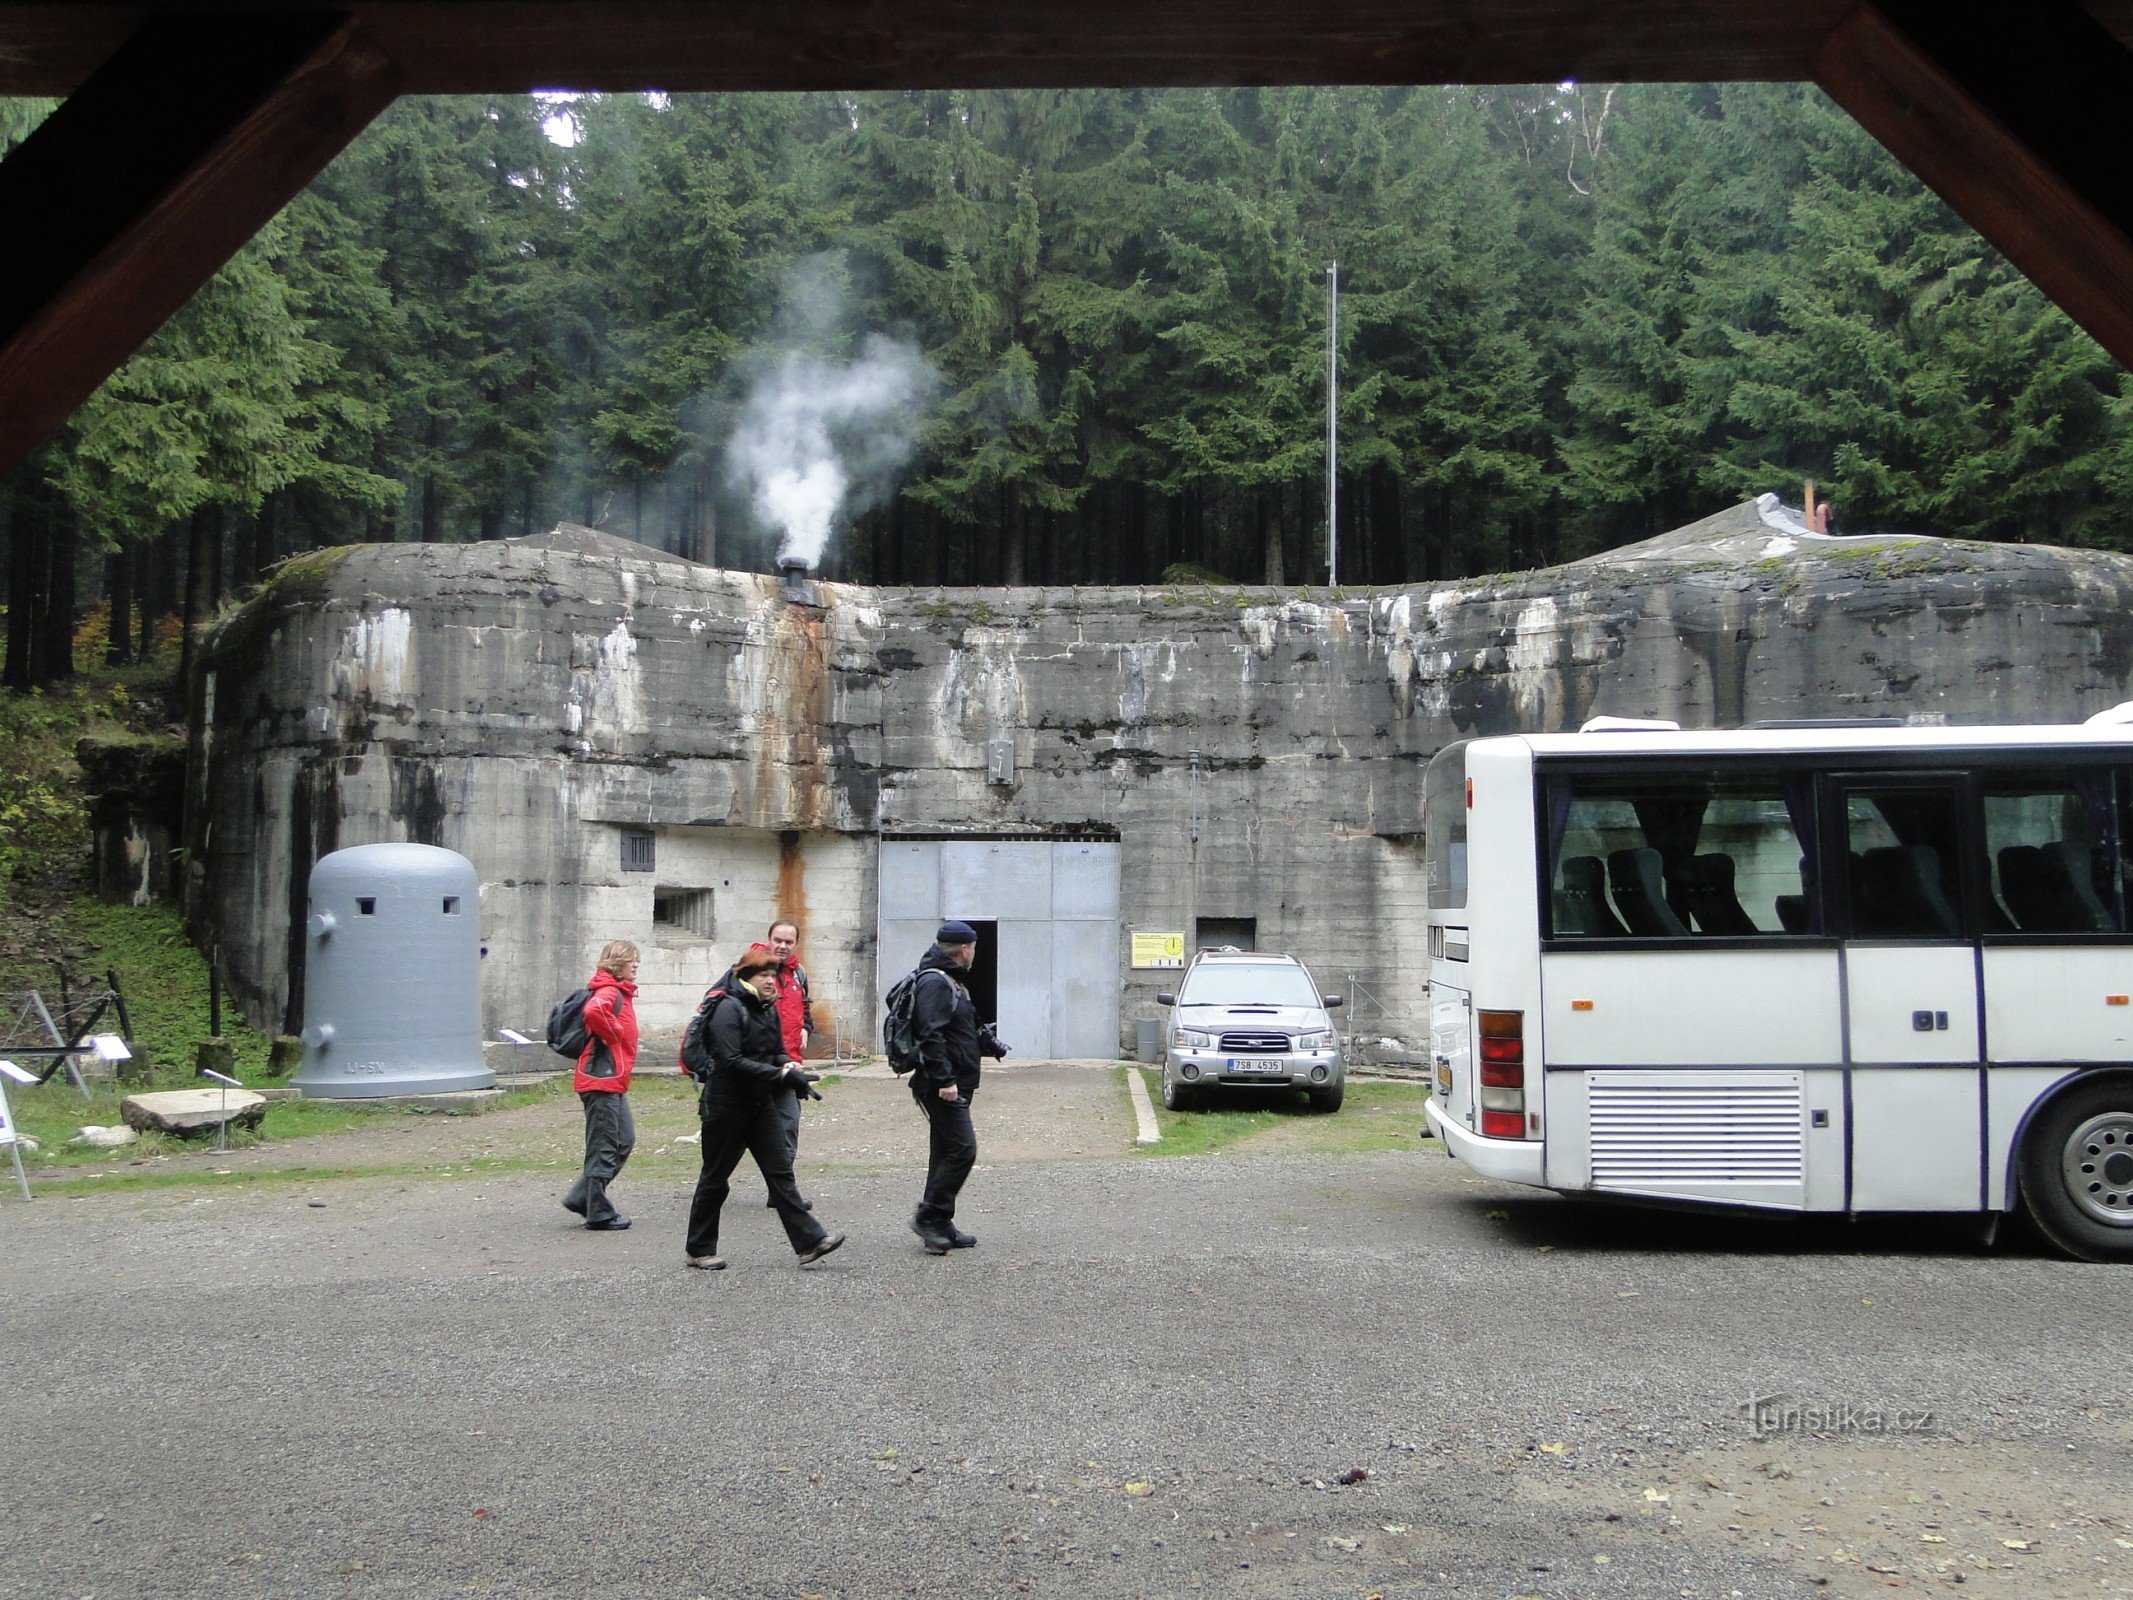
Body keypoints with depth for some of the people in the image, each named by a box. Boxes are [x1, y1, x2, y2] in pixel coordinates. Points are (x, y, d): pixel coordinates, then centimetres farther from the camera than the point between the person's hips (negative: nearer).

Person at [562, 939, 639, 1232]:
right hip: (602, 1079, -10)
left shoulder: (620, 992, 18)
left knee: (624, 1142, 14)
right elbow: (593, 1012, -35)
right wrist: (613, 1035, -20)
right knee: (604, 1148, -3)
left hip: (613, 1081, 10)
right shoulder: (610, 992, -14)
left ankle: (581, 1197, 18)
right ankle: (599, 1214, 4)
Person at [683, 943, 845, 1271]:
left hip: (759, 1105, 7)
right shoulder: (729, 1008, -17)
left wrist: (788, 1063, -7)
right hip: (726, 1105, -7)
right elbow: (731, 1061, -25)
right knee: (715, 1178, 4)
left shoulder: (768, 1009, 9)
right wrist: (780, 1073, -26)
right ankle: (699, 1250, 17)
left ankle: (809, 1242, -1)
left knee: (780, 1170, 2)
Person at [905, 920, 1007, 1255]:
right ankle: (929, 1217, -6)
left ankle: (939, 1226, 18)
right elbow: (931, 1035, -24)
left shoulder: (950, 981, 20)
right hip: (942, 1087, -11)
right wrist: (944, 1079, -26)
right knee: (962, 1150, -13)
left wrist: (987, 1042, 29)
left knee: (947, 1153, 13)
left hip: (953, 1085, 11)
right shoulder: (935, 982, -15)